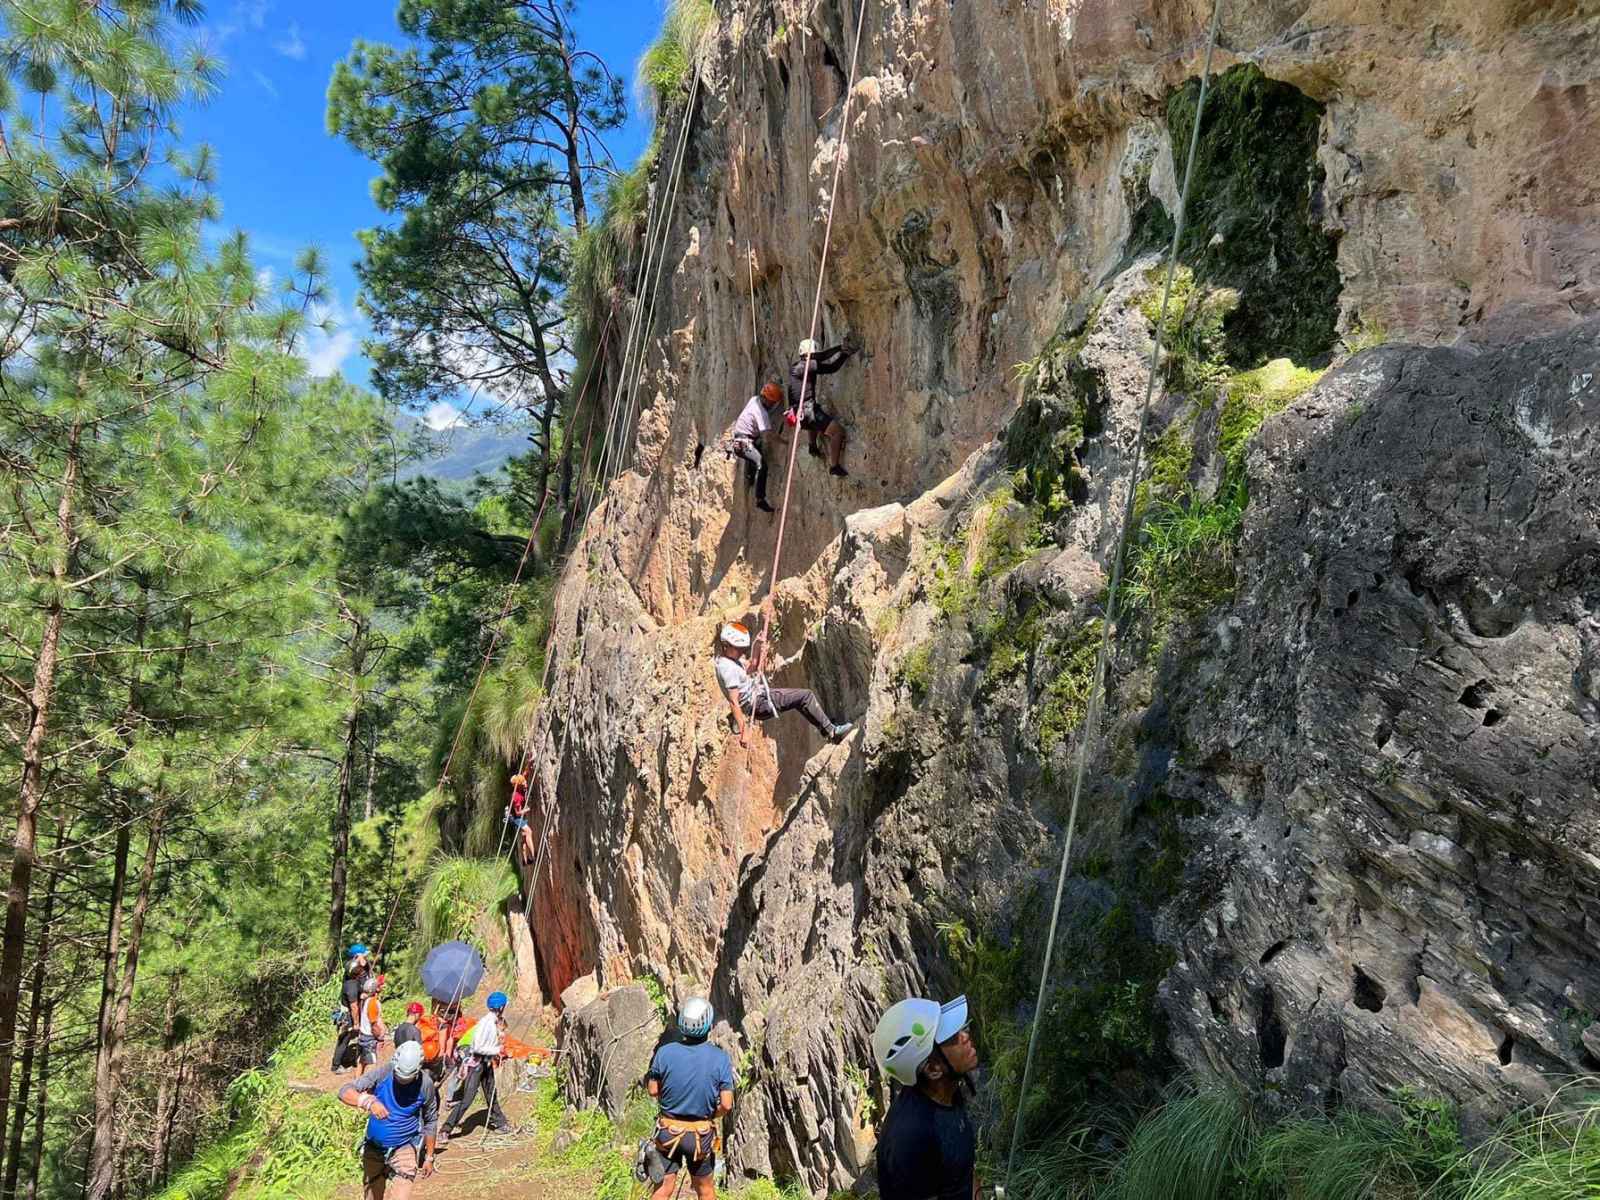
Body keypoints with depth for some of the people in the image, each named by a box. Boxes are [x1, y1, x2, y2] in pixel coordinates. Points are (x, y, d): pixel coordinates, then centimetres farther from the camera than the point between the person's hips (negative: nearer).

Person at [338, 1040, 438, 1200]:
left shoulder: (425, 1084, -17)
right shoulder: (382, 1073, -19)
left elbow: (430, 1122, -2)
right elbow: (344, 1092, -27)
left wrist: (429, 1157, 3)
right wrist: (368, 1101, -46)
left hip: (405, 1148, -2)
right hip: (374, 1147, 2)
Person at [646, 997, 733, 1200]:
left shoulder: (664, 1052, -13)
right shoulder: (721, 1058, -16)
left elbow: (653, 1092, -2)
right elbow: (726, 1105, -16)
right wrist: (711, 1116, 4)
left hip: (668, 1131, 1)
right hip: (701, 1135, 0)